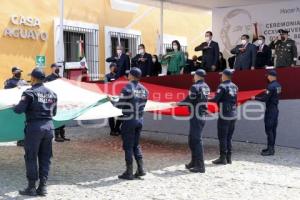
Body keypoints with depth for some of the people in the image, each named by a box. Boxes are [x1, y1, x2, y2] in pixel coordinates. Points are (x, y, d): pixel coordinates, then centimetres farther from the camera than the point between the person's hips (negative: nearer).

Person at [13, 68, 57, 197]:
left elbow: (19, 109, -15)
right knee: (45, 158, 10)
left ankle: (31, 187, 6)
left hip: (34, 127, -5)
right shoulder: (51, 93, 10)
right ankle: (42, 186, 11)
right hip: (48, 126, 5)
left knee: (31, 158, 3)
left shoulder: (30, 92, -8)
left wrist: (14, 107, 6)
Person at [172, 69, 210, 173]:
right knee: (192, 139, 18)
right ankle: (194, 162, 25)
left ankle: (200, 165, -4)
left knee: (197, 140, -6)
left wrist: (177, 104, 1)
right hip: (202, 116, 9)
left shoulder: (195, 87, -14)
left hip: (196, 117, -9)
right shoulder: (206, 87, 11)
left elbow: (189, 101, -15)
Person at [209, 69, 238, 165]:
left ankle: (223, 158, 1)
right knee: (229, 137, 13)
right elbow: (235, 100, 13)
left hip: (224, 115, -7)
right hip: (233, 114, 7)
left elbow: (216, 99, -16)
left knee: (222, 137, -1)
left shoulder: (222, 86, -13)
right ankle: (228, 157, 17)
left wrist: (208, 99, 2)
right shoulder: (235, 87, 9)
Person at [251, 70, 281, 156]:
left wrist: (255, 98, -6)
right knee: (273, 130, 12)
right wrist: (267, 91, 21)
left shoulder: (271, 86, -17)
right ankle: (271, 148, 19)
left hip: (270, 110, -9)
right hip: (275, 109, 9)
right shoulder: (278, 85, 10)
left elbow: (265, 99, -18)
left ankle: (270, 149, -6)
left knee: (269, 130, -6)